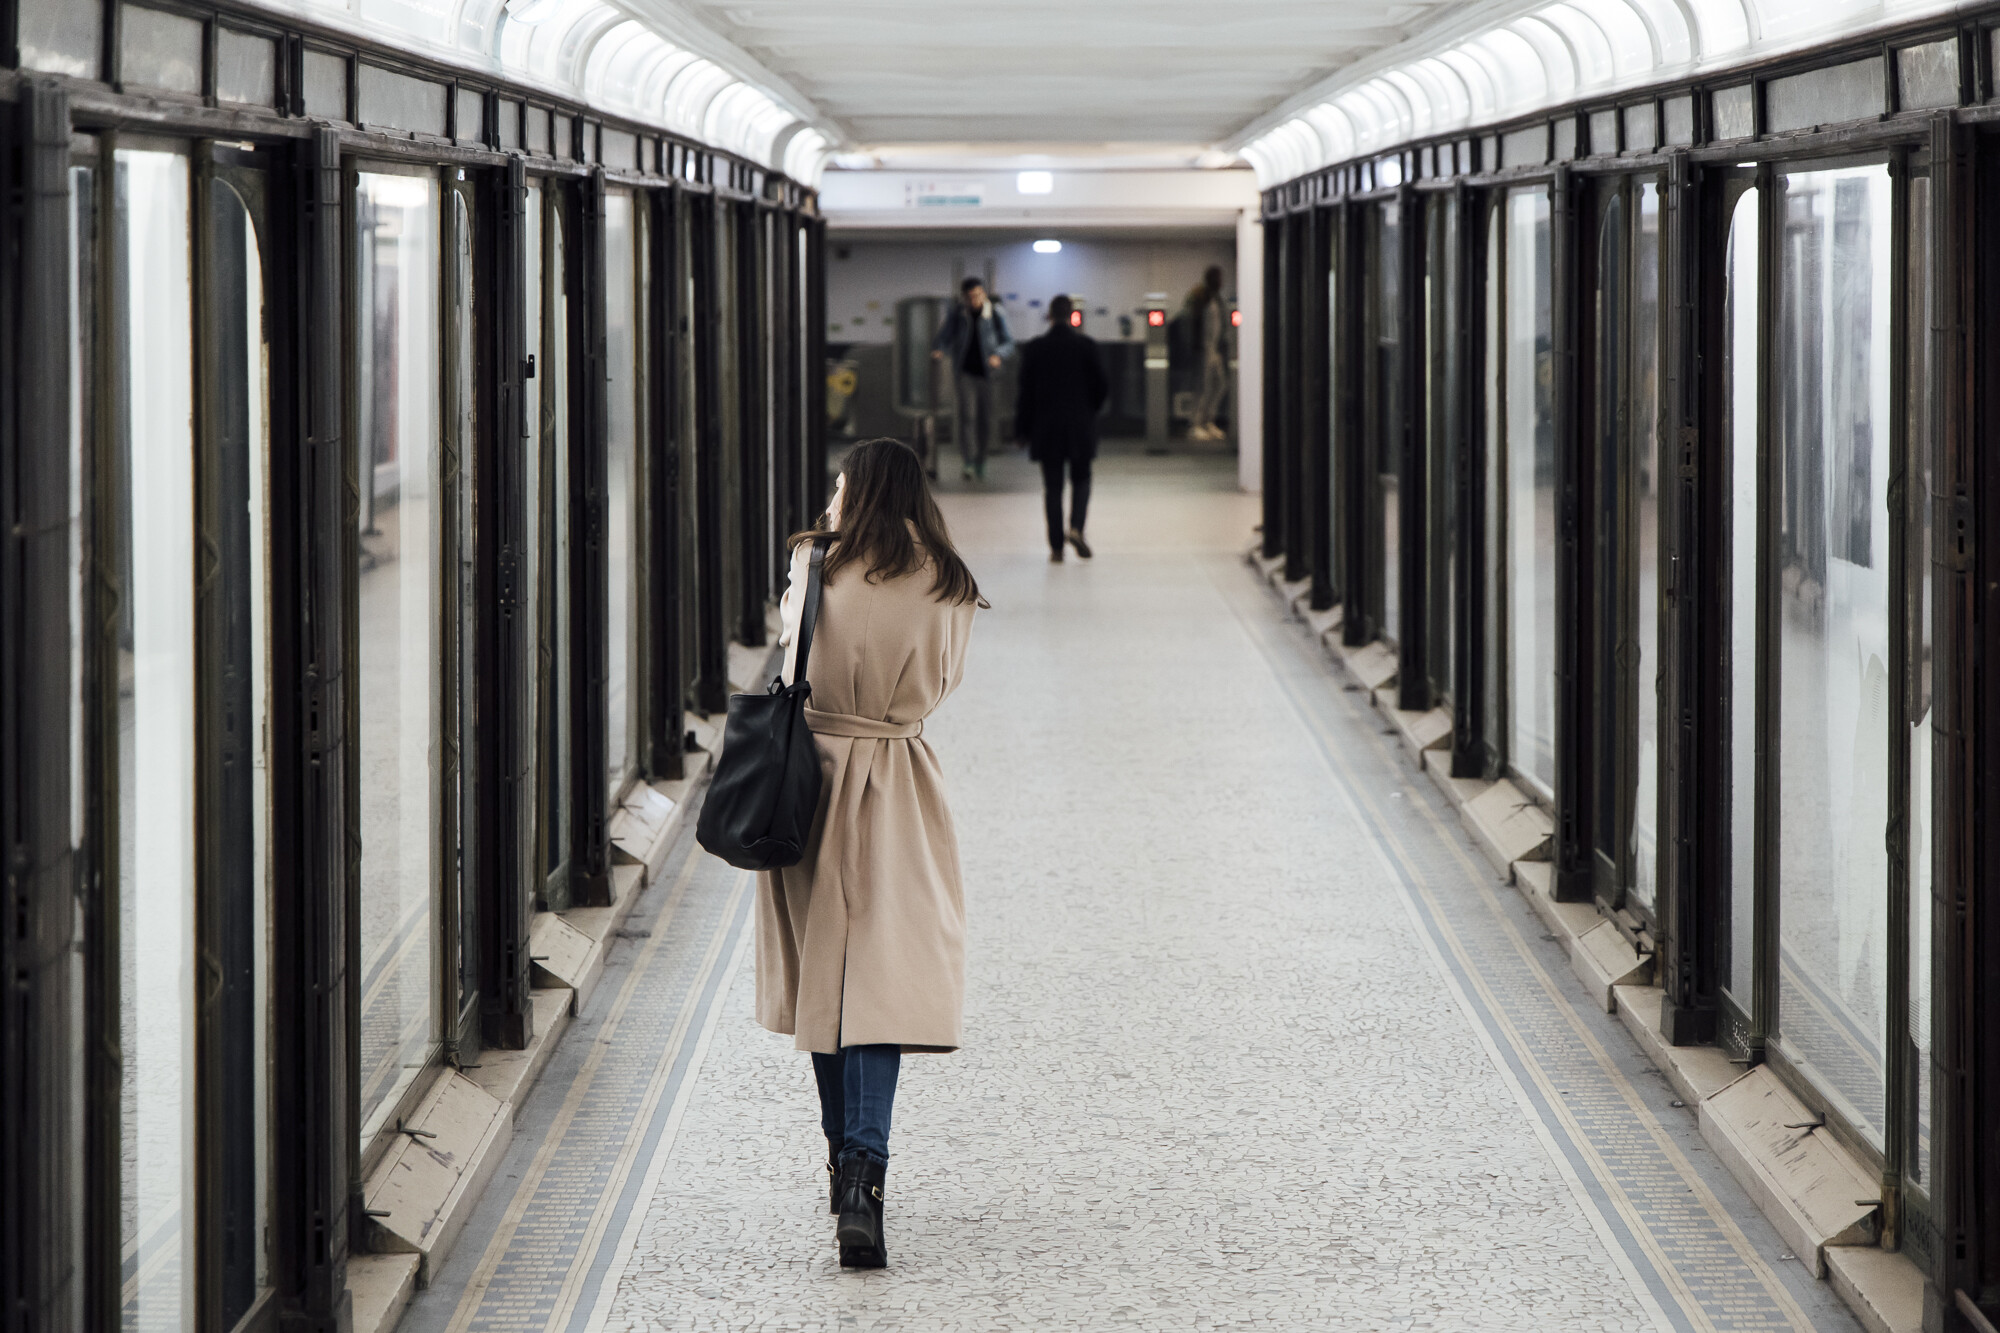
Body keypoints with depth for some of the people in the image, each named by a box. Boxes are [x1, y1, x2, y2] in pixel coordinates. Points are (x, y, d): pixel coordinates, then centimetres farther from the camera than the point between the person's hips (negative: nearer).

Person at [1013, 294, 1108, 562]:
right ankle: (1076, 527, -8)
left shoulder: (1034, 348, -5)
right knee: (1081, 479, 15)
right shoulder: (1086, 345, -7)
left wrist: (1022, 429, 5)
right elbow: (1102, 386, -3)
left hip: (1046, 429, 0)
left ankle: (1056, 547, 4)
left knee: (1052, 486, 7)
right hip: (1080, 426, 0)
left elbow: (1025, 390, -2)